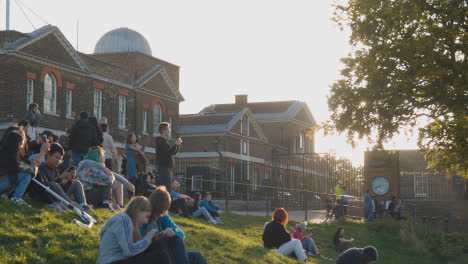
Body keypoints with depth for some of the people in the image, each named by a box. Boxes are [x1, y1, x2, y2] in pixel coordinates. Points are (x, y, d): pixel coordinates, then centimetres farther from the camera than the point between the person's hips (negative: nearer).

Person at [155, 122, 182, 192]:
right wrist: (176, 144, -16)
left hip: (167, 167, 10)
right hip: (164, 167, -10)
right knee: (167, 189, -16)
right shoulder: (161, 141, -11)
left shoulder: (165, 141, 21)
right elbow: (168, 153, -22)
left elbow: (174, 152, 24)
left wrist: (178, 145, 9)